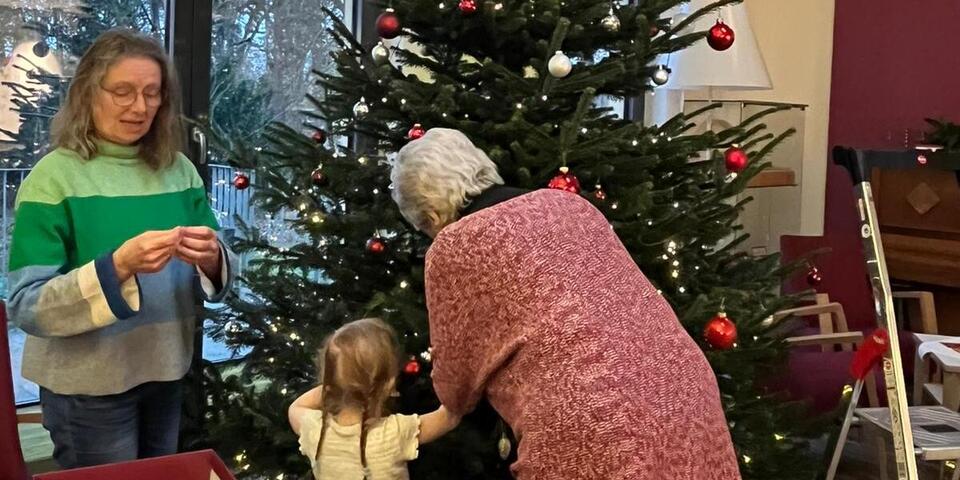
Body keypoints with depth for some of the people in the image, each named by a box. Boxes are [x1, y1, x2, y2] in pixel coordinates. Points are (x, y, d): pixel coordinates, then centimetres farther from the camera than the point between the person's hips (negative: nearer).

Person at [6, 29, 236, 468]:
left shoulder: (178, 169, 1)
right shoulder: (55, 175, -12)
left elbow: (216, 277, 4)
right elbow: (25, 306, -17)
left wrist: (210, 260, -19)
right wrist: (117, 266, -31)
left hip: (165, 372, 5)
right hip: (88, 386, -5)